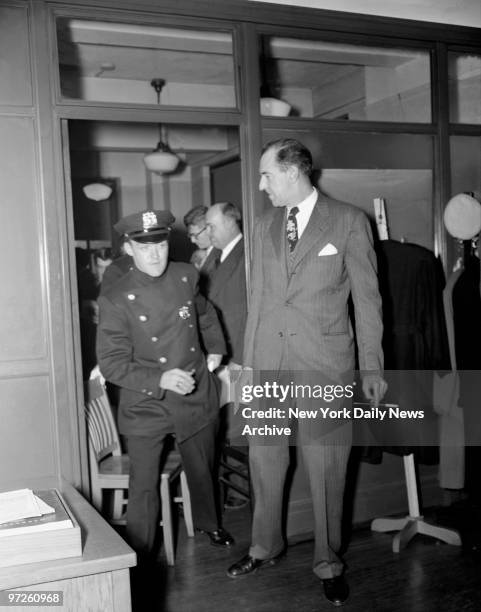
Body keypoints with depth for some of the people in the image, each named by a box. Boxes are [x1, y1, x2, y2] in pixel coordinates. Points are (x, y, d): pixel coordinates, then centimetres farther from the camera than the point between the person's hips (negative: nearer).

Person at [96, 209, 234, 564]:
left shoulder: (187, 277, -3)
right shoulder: (116, 301, -16)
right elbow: (111, 363, -17)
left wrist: (216, 348, 16)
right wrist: (159, 379, -28)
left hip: (197, 396, 4)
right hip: (146, 406, -4)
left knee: (202, 470, 23)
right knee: (145, 486, -1)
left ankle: (208, 522, 51)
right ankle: (140, 560, 18)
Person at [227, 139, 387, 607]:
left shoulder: (349, 221, -2)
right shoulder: (264, 227, 11)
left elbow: (367, 298, -1)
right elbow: (257, 299, 13)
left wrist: (372, 367, -3)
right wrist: (248, 362, 11)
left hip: (325, 362, -4)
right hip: (269, 361, 4)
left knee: (326, 466, 3)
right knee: (264, 460, 11)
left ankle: (328, 564, 21)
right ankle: (265, 547, 31)